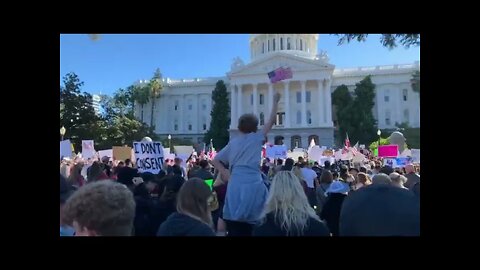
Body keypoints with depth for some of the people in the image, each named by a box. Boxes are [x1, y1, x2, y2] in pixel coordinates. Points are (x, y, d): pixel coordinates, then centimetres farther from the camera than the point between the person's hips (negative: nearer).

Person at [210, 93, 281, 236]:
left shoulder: (233, 142, 15)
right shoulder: (256, 138, 6)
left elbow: (215, 161, 17)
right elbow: (271, 120, 15)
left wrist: (225, 173, 11)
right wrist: (275, 102, 25)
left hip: (235, 183, 4)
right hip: (252, 183, -3)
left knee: (234, 222, 5)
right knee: (251, 221, 3)